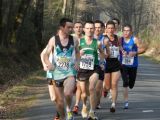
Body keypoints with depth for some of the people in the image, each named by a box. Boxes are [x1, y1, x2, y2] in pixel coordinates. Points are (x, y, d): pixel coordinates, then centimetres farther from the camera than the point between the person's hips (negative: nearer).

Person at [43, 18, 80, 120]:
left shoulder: (74, 40, 2)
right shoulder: (53, 40, -2)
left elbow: (77, 52, 19)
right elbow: (46, 55, 0)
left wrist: (77, 62, 0)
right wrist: (49, 63, -21)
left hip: (70, 72, -1)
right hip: (57, 72, 1)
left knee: (68, 93, -28)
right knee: (59, 101, 6)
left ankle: (69, 110, 0)